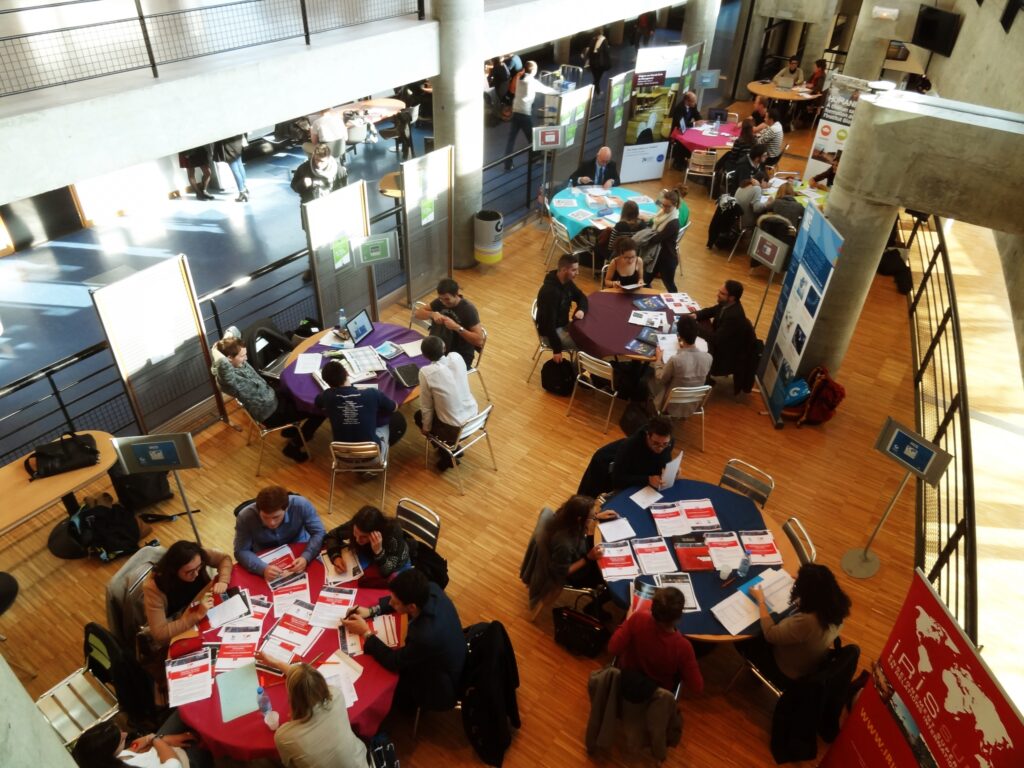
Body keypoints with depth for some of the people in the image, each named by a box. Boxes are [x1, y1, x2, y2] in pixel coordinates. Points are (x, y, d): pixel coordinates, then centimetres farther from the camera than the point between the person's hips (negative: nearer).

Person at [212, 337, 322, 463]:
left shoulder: (240, 363, -8)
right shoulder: (228, 377, -33)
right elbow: (223, 364, -58)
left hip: (272, 398, 9)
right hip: (271, 414, -9)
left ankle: (291, 429, 36)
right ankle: (293, 447, 14)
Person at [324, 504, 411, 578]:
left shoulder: (393, 533, -40)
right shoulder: (354, 526, -30)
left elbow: (387, 573, -39)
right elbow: (331, 536, -11)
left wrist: (378, 551, -53)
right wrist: (336, 557, -28)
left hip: (396, 563, -3)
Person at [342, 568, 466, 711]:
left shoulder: (425, 636, -44)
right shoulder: (431, 590, -24)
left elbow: (393, 662, -25)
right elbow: (402, 598, -1)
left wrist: (366, 633, -17)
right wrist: (371, 611, -10)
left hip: (438, 689, -6)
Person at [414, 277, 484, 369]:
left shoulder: (468, 309, -20)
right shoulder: (440, 301, -2)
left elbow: (479, 340, -24)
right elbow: (418, 312, 5)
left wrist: (457, 327, -32)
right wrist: (433, 314, -16)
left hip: (461, 355, -6)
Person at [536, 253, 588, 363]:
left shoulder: (567, 281, -3)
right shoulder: (550, 291, -31)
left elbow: (581, 297, 11)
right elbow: (549, 323, -29)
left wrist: (581, 309, -14)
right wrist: (557, 350, -25)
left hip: (563, 324, 9)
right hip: (551, 330, -9)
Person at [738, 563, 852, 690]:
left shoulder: (805, 622, -44)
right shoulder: (836, 605, -22)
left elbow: (770, 635, -27)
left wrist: (761, 600, -16)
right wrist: (800, 579, 12)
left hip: (789, 675, -7)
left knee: (742, 642, 13)